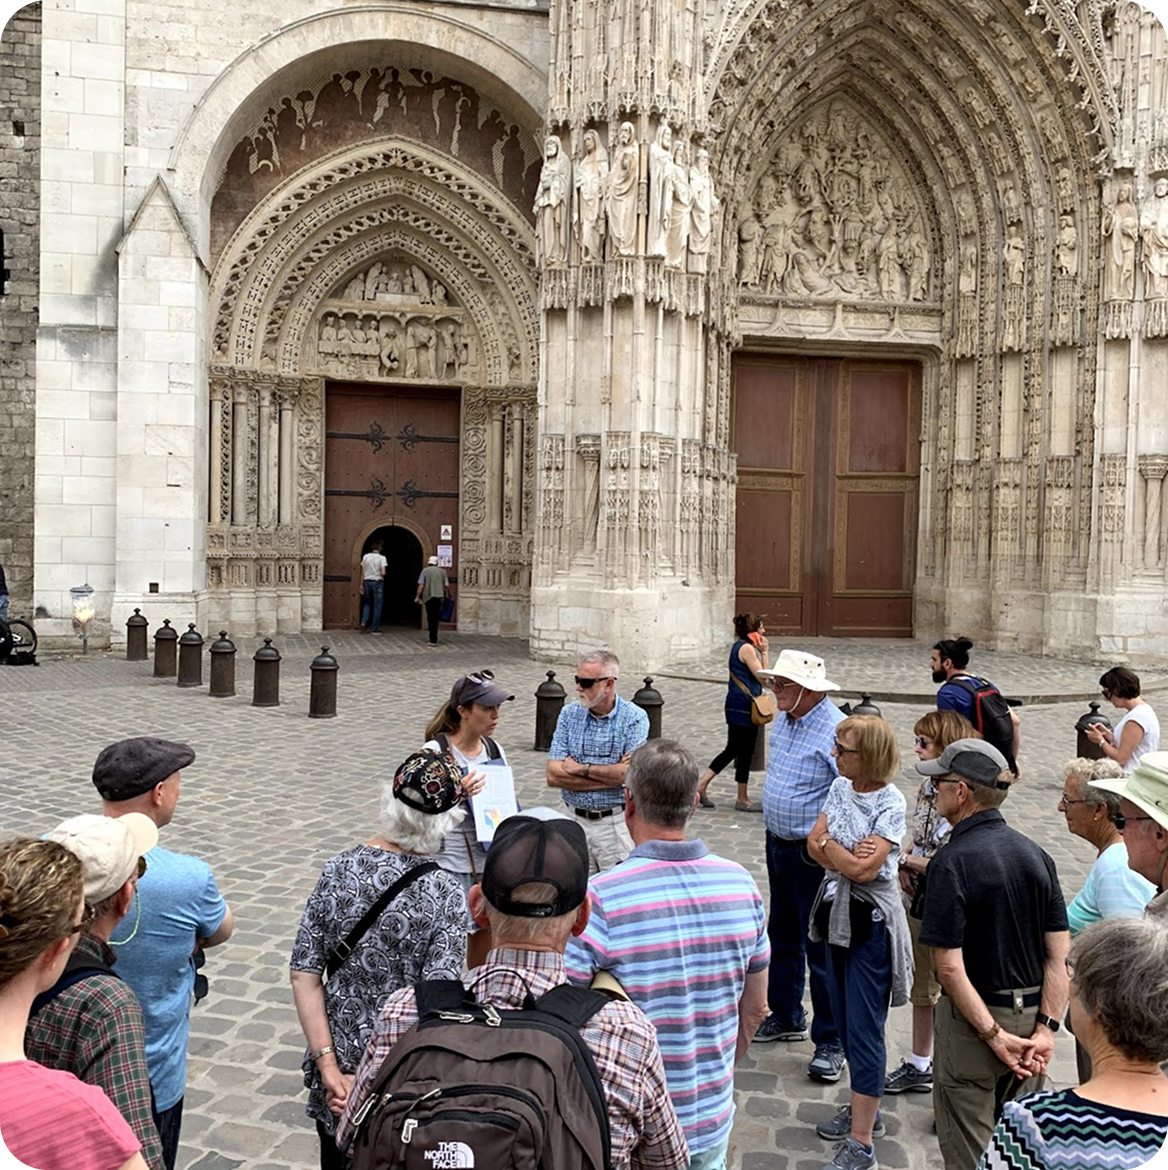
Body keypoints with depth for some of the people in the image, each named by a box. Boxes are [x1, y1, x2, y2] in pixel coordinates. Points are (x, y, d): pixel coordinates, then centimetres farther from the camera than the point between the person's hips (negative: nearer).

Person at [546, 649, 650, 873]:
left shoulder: (634, 718, -5)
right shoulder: (569, 714, 3)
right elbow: (553, 776, -6)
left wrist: (582, 769, -10)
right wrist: (611, 775, -13)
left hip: (617, 823, -3)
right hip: (574, 820, 3)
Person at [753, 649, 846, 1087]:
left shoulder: (836, 730, -22)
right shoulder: (782, 721, 6)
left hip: (814, 853, -9)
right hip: (778, 845, 9)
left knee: (820, 948, 0)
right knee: (782, 937, 21)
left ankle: (830, 1042, 13)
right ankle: (786, 1017, 38)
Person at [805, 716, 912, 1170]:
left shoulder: (891, 803, -19)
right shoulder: (840, 787, 2)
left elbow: (863, 869, -23)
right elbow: (815, 843, -1)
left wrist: (828, 844, -10)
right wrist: (846, 857, -19)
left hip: (872, 921, -8)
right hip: (837, 912, 8)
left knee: (864, 1027, -3)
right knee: (844, 1019, 18)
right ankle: (864, 1109, 34)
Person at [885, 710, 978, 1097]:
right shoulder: (927, 787, 3)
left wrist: (909, 860, -16)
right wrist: (905, 862, -2)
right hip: (918, 904, 9)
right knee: (922, 988, 21)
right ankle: (919, 1065, 37)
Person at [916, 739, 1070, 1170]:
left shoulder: (951, 862, -19)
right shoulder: (1036, 854, 0)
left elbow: (950, 968, -23)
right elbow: (1059, 954, -1)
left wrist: (994, 1035, -17)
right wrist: (1046, 1029, -2)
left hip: (975, 1020, -6)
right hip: (1031, 1016, 6)